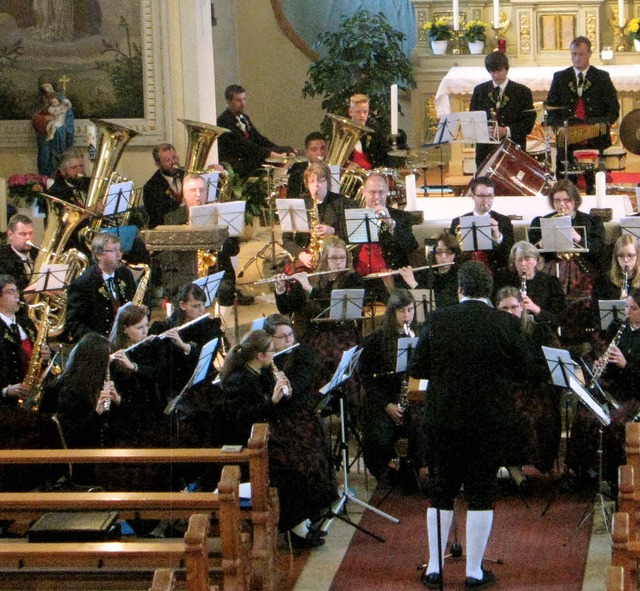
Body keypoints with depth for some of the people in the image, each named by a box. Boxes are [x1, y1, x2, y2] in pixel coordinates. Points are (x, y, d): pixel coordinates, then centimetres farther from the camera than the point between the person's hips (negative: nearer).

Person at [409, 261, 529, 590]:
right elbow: (521, 370, 1)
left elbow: (416, 369, -2)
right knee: (481, 496, 6)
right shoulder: (505, 325, -8)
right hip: (488, 422, -1)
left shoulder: (438, 321, -7)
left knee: (440, 494, 13)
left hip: (442, 419, 1)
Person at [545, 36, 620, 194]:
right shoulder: (560, 77, 11)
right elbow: (551, 107, 10)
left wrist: (601, 125, -13)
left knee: (594, 187, -4)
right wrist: (559, 126, -8)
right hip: (567, 140, 1)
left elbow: (613, 110, 5)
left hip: (595, 140, -1)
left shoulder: (602, 77, 8)